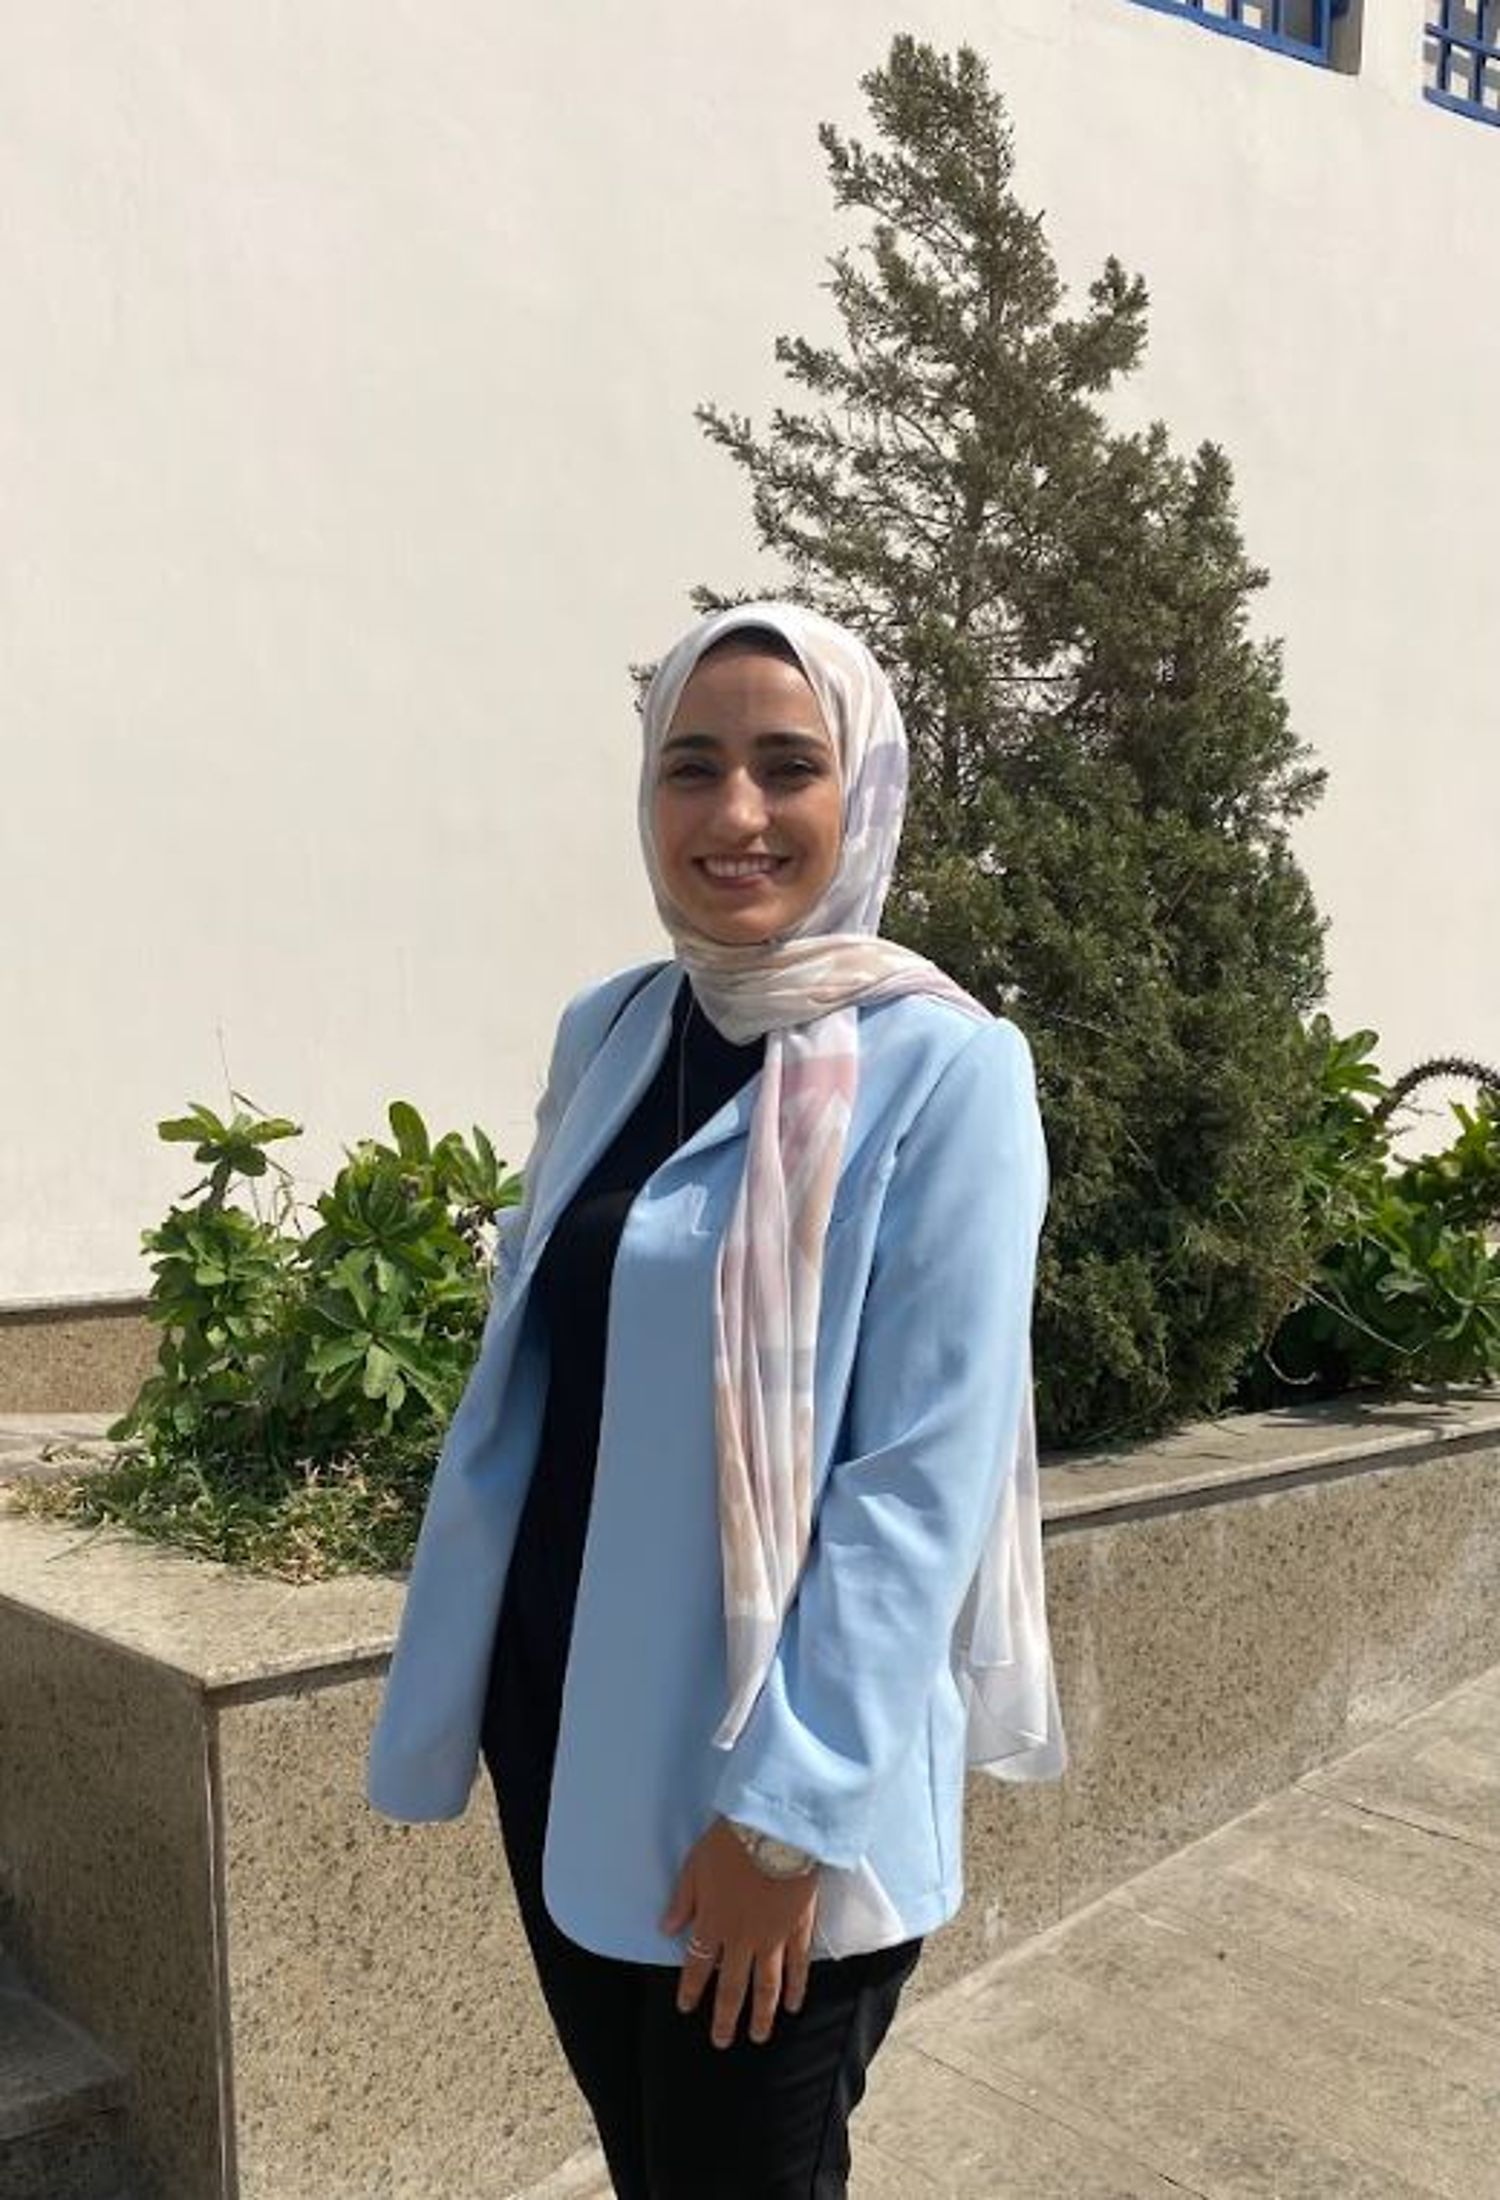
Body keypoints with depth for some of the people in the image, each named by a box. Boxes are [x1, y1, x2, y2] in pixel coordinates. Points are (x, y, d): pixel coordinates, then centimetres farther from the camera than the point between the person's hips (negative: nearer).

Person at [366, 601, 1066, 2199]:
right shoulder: (603, 1034, 2)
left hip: (763, 1775, -5)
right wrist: (460, 1679, 11)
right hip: (561, 1720, 5)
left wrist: (789, 1805, -17)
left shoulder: (940, 1070, -15)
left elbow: (924, 1478, -17)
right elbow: (526, 1373, 9)